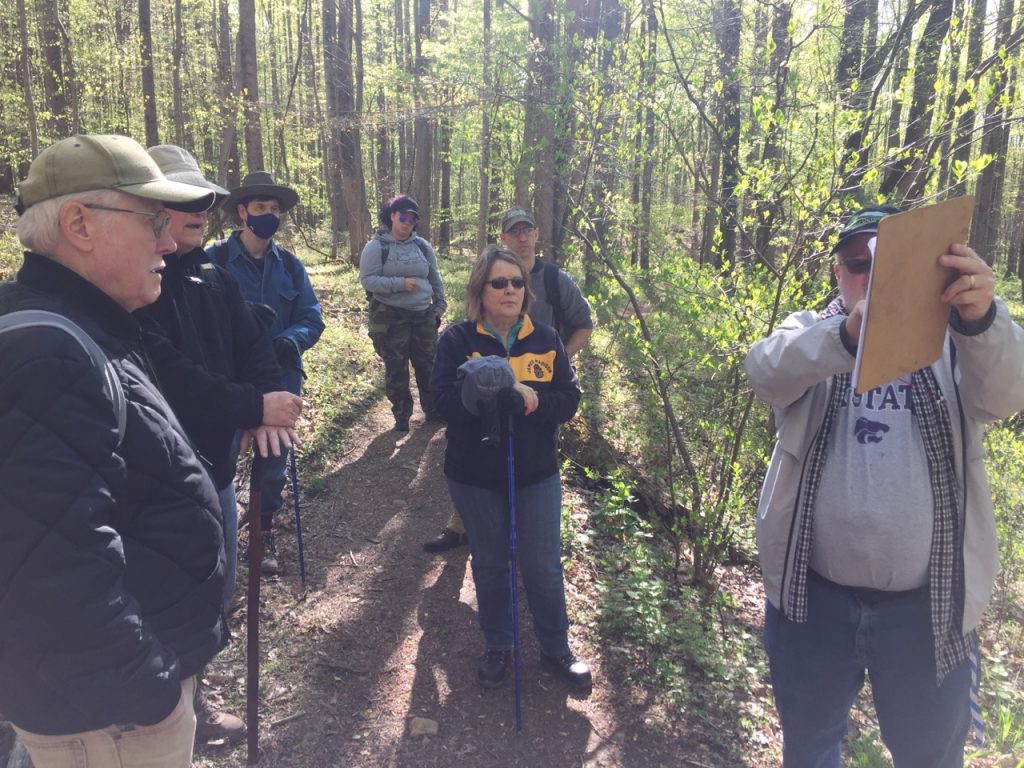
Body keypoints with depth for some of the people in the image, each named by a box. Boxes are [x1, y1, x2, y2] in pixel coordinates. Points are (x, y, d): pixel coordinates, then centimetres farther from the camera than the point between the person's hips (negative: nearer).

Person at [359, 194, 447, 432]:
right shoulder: (376, 247, -6)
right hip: (390, 317, -4)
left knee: (427, 364, 10)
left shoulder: (422, 246, 9)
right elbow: (367, 279, -13)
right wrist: (400, 283, -21)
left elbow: (435, 279, 17)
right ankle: (401, 414, 17)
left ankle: (432, 409, 25)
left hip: (423, 315, 4)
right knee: (396, 368, 4)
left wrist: (440, 306, 11)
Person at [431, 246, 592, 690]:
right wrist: (512, 394, -26)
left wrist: (531, 400, -25)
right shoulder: (457, 340, -7)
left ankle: (556, 648, 32)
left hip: (537, 474, 1)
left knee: (544, 568, 9)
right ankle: (497, 648, 37)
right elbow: (447, 400, -20)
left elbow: (568, 400, -6)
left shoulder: (545, 339, 0)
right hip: (475, 477, -1)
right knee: (490, 565, 16)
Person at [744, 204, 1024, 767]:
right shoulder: (809, 336, -1)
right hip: (814, 596, 0)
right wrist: (848, 335, -44)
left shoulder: (951, 340, 0)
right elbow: (767, 371, -24)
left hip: (925, 605, 1)